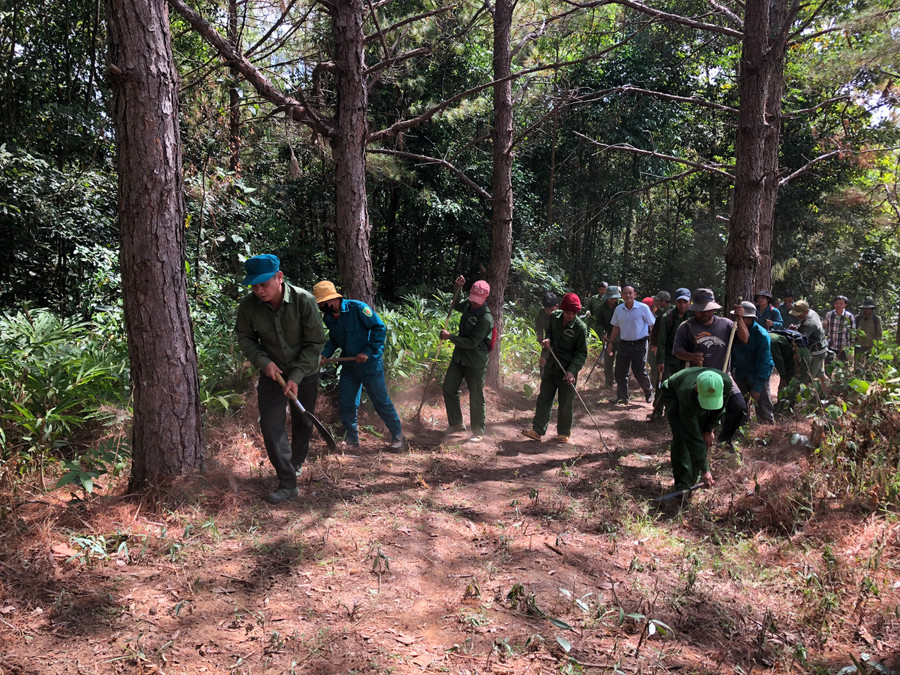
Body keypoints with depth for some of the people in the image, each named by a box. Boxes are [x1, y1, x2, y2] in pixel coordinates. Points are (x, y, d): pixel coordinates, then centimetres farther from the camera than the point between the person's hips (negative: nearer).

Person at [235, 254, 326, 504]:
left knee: (303, 423, 12)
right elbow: (245, 338, 1)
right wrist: (263, 362, -15)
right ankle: (287, 483, -1)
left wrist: (296, 377, -21)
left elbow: (315, 343, -16)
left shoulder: (304, 301, -23)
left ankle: (296, 463, 40)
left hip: (305, 373, -1)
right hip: (272, 372, 1)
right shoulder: (249, 306, -17)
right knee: (270, 425, -9)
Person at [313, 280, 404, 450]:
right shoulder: (329, 318, 3)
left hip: (370, 365, -6)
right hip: (349, 366, 6)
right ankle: (352, 440, 21)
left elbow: (380, 328, -17)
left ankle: (397, 434, 20)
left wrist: (368, 352, -22)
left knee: (381, 401, 2)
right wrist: (325, 354, -3)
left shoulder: (358, 308, -18)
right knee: (345, 404, 6)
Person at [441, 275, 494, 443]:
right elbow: (455, 305, 26)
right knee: (448, 388, 11)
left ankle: (478, 432, 15)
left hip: (475, 362, -8)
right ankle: (456, 423, 26)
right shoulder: (468, 305, 2)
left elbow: (472, 343, -23)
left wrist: (450, 337, -19)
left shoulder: (486, 319, -21)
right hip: (459, 356, 8)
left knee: (476, 397, 1)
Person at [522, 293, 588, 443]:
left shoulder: (580, 327, -14)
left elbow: (582, 353, -11)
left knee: (566, 403, 5)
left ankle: (564, 433, 21)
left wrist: (572, 370, -22)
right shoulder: (554, 317, -1)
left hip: (568, 370, -4)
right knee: (544, 398, 6)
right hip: (551, 365, 5)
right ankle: (537, 430, 11)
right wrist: (548, 339, -5)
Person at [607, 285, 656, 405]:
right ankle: (622, 396, 19)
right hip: (624, 344, 4)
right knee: (620, 372, 3)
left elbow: (653, 326, -3)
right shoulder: (618, 309, 4)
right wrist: (611, 342, 13)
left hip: (639, 345, -4)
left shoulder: (643, 308, -7)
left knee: (640, 373, 0)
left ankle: (649, 392, 27)